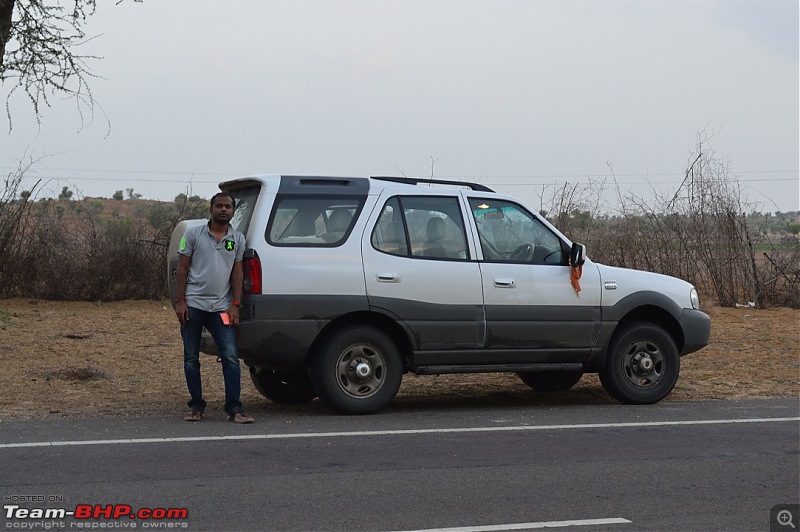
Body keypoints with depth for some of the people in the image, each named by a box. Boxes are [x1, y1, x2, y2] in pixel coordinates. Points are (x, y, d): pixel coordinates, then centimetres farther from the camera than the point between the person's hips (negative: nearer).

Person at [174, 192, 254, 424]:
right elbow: (182, 268, 2)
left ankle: (234, 408, -7)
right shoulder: (193, 234, 2)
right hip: (193, 305, -1)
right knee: (191, 358, 5)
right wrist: (180, 301, -5)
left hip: (221, 306, 1)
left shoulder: (237, 239, 8)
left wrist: (235, 305, 0)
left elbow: (237, 273, 8)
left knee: (231, 357, -8)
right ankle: (196, 406, 15)